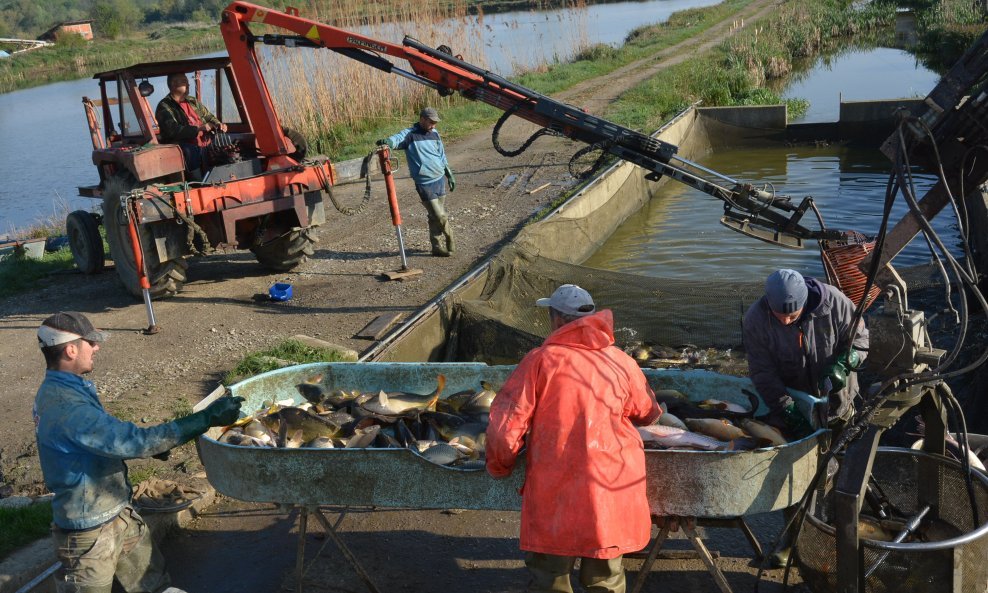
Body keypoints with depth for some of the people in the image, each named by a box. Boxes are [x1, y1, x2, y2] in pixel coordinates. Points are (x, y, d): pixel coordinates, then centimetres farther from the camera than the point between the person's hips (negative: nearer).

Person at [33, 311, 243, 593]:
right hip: (91, 531, -9)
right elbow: (137, 440, -33)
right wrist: (207, 418, -31)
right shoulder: (67, 407, -31)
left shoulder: (56, 391, 1)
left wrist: (153, 445, 7)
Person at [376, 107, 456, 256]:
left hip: (440, 179, 6)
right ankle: (449, 243, 15)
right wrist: (386, 141, -50)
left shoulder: (434, 134, 11)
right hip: (425, 183, -6)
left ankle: (439, 246, 23)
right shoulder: (410, 134, -9)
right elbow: (397, 139, -27)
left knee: (438, 215, 12)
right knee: (439, 216, -5)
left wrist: (450, 175, 24)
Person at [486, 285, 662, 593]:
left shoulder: (539, 360, -8)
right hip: (612, 495, 3)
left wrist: (499, 467, 8)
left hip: (554, 498, -3)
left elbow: (505, 428, -10)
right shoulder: (622, 363, 1)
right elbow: (648, 415, 18)